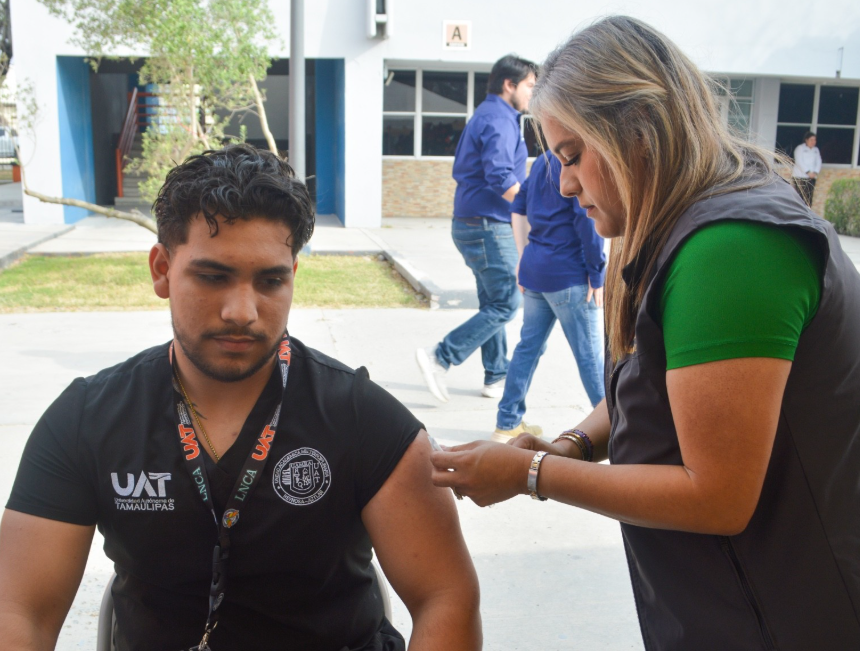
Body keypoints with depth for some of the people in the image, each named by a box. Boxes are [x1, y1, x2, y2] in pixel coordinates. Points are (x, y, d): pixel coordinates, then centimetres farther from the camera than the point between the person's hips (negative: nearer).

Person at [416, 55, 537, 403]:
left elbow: (464, 170, 23)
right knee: (505, 304, -7)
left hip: (471, 223, 11)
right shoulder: (499, 119, -14)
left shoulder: (485, 115, 18)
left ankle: (496, 377, 22)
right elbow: (501, 178, -26)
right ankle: (440, 357, -8)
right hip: (488, 227, -11)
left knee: (492, 303, 15)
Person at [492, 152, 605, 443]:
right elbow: (587, 219, -18)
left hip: (535, 272, 8)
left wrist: (524, 256, 17)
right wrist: (597, 274, -12)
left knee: (529, 346, 14)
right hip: (570, 276, -8)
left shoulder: (544, 160, 13)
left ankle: (507, 423, 20)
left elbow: (518, 208, 16)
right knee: (591, 355, 1)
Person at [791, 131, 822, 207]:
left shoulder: (816, 150, 16)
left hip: (812, 177, 5)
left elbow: (818, 162, 10)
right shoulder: (800, 148, -2)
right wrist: (808, 172, -17)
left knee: (809, 198, 2)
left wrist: (815, 172, -8)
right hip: (800, 177, -5)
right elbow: (799, 162, -11)